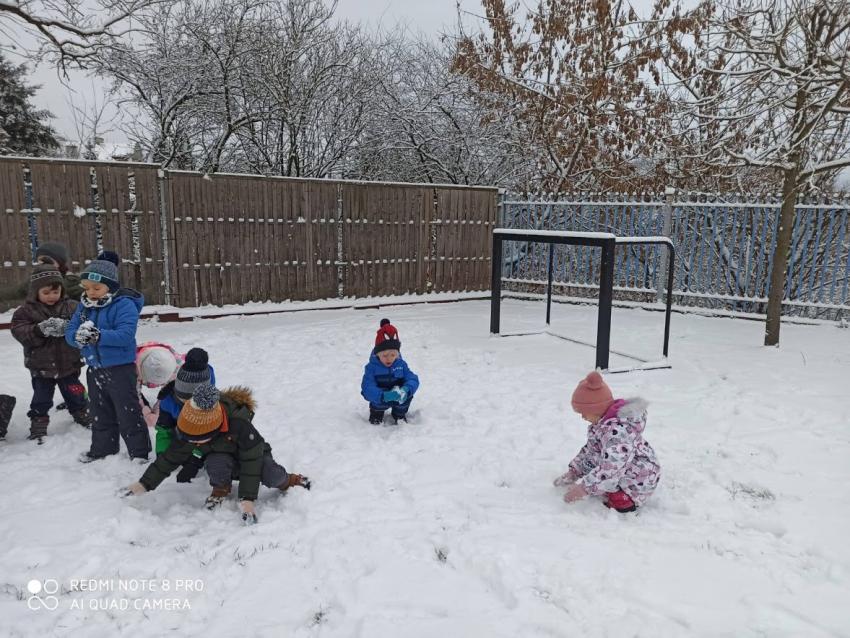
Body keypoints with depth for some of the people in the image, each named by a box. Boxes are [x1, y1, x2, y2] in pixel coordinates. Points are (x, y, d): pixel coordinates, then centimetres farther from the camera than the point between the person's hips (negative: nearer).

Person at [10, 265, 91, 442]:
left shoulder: (71, 307, -4)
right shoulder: (26, 311, -6)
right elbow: (19, 331, -15)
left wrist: (67, 328, -29)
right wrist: (39, 329, -32)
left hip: (69, 364, 1)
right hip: (41, 366, -1)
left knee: (75, 395, 15)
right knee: (41, 399, 10)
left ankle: (82, 416, 36)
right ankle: (38, 427, 24)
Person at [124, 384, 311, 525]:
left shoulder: (240, 425, -40)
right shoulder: (191, 429, -24)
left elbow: (251, 462, -35)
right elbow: (171, 458, -12)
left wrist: (247, 499, -36)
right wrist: (144, 484, -15)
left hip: (250, 455, -3)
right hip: (222, 460, 3)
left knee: (272, 477, -33)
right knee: (216, 464, -35)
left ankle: (288, 480, 3)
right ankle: (221, 490, -3)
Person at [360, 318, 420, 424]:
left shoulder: (401, 364, -6)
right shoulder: (371, 367, -16)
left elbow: (413, 380, -17)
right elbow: (367, 388, -28)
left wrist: (406, 390, -41)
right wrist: (383, 396, -47)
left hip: (398, 399, 3)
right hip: (380, 400, -3)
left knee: (407, 393, -26)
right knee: (380, 401, -34)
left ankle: (399, 414, 4)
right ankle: (376, 414, 2)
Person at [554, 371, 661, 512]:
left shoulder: (617, 429, -30)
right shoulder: (603, 422, 3)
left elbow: (611, 470, -36)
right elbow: (589, 450, 14)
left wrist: (584, 487, -35)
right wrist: (574, 470, 8)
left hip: (636, 481, -10)